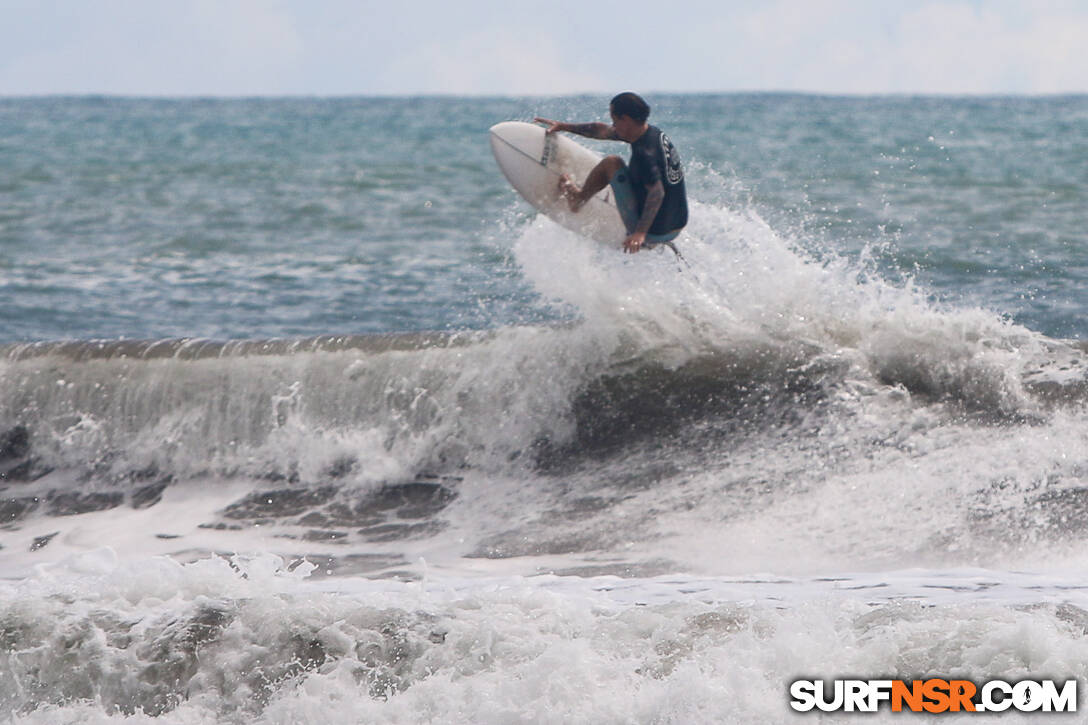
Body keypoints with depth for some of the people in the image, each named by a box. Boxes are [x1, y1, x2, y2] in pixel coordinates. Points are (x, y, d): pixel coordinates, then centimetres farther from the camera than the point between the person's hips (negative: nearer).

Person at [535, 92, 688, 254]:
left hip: (653, 233, -9)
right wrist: (563, 126, 23)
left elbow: (657, 192, -32)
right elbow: (603, 131, 16)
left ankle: (578, 198, 17)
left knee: (611, 163, -6)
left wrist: (641, 233, -39)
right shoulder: (652, 133, 6)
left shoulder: (645, 153, -23)